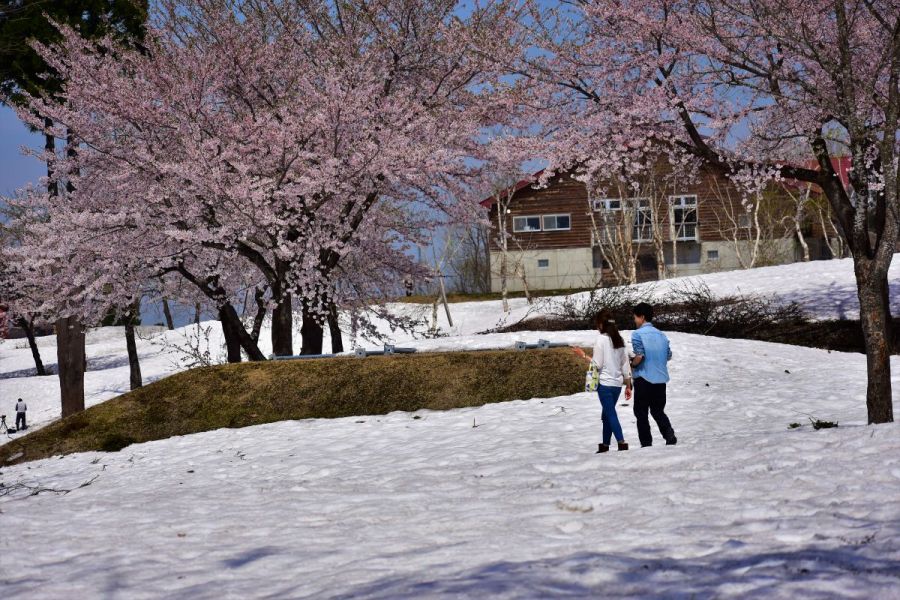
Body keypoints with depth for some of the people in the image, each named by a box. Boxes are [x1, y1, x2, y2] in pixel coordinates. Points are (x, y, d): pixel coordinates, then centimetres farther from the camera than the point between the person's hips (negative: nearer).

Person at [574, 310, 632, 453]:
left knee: (611, 415, -7)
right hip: (617, 383, 7)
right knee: (607, 415, 16)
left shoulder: (601, 339, -10)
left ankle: (622, 444, -18)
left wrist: (583, 356, 0)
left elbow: (597, 364, -13)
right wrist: (628, 385, 15)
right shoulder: (619, 340, 10)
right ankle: (605, 445, 19)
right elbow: (625, 365, 11)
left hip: (605, 383, -7)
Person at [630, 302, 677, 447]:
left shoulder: (638, 334, -10)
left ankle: (646, 443, 5)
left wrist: (632, 364, 0)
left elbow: (639, 355, -19)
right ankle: (670, 435, -4)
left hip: (644, 379, -6)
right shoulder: (661, 334, 9)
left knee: (641, 413, 6)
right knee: (658, 411, 17)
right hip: (661, 379, 6)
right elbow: (669, 356, 12)